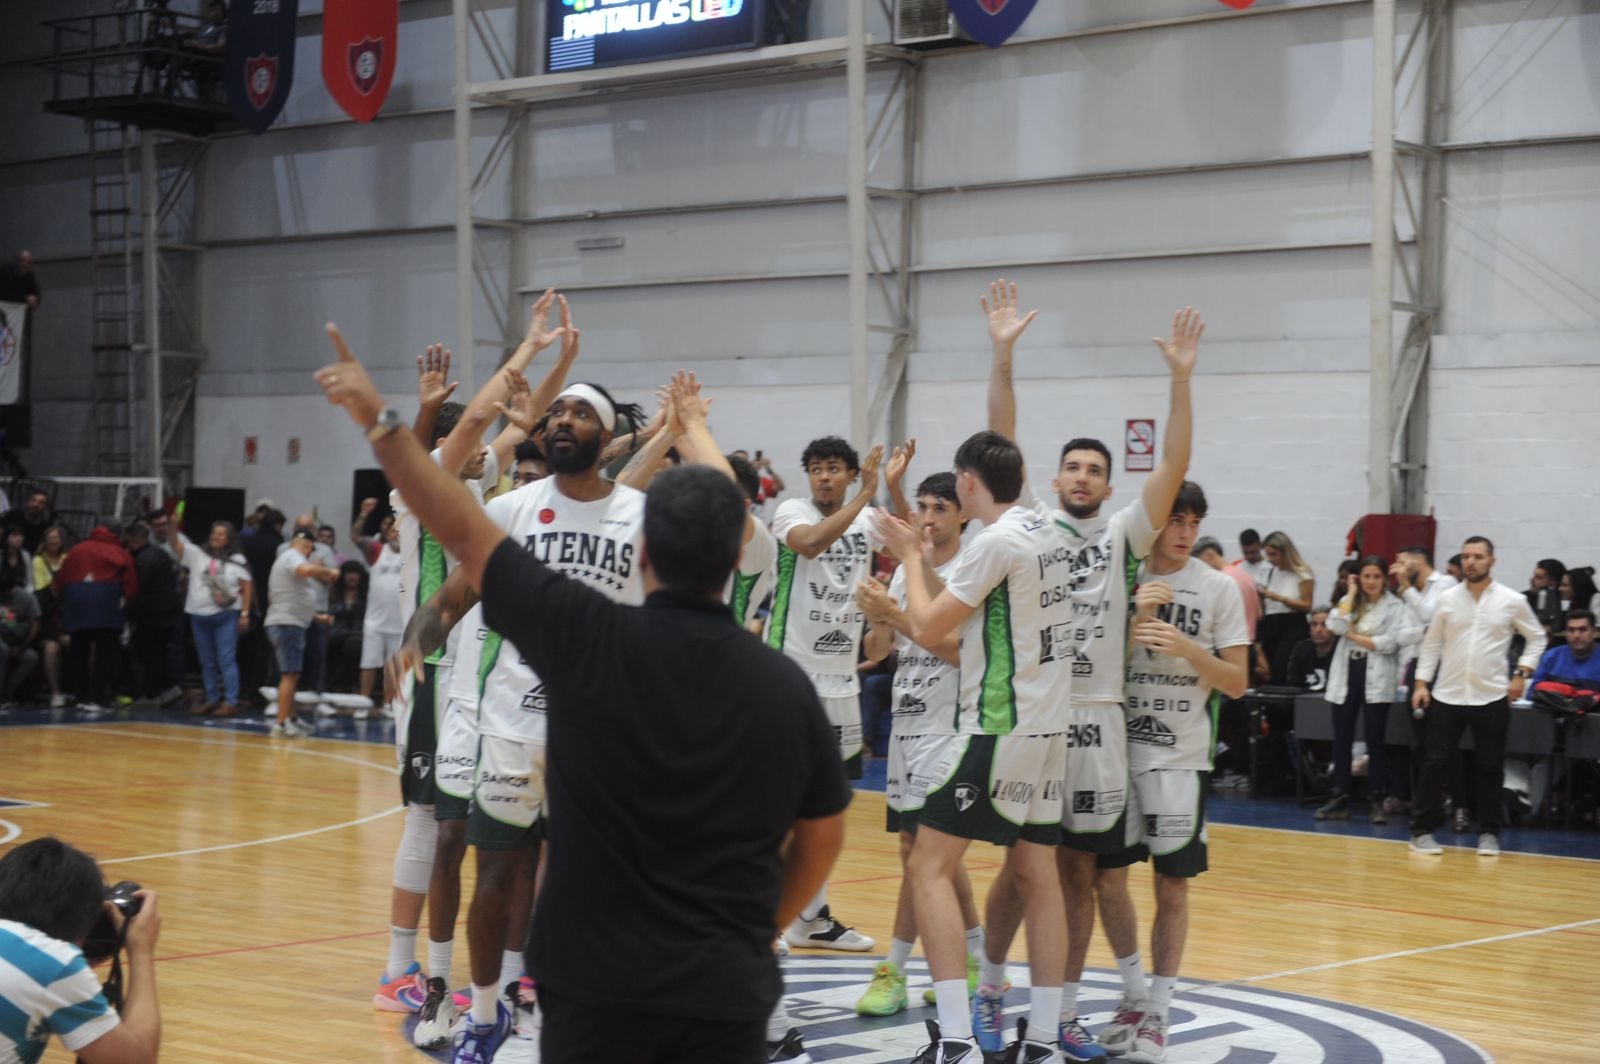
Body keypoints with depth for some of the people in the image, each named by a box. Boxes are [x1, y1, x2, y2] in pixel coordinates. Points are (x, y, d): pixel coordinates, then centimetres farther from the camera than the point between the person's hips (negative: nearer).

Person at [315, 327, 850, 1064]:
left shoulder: (591, 640, -10)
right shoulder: (787, 687, -3)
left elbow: (462, 532, -3)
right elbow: (823, 837, 9)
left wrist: (377, 420, 6)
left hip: (597, 980, -1)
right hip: (726, 991, 2)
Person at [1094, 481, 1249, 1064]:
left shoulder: (1217, 588, -2)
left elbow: (1237, 683, -2)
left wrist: (1187, 648, -18)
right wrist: (1135, 618, -15)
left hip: (1181, 756, -1)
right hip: (1119, 748, 2)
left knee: (1173, 886, 1)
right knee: (1108, 876, 5)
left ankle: (1157, 1014, 10)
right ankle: (1134, 994, 24)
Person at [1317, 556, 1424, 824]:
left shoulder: (1395, 606, -1)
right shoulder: (1349, 602, 11)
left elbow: (1393, 641, -13)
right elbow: (1335, 626, -7)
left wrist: (1357, 637, -7)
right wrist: (1351, 594, -2)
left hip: (1377, 678, -4)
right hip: (1347, 675, 4)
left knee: (1375, 741, -1)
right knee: (1342, 739, 5)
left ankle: (1376, 800, 5)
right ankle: (1339, 799, 10)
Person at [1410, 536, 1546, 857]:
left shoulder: (1512, 601, -1)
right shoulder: (1447, 599, 2)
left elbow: (1536, 638, 9)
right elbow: (1432, 644, 8)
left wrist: (1522, 673, -1)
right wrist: (1422, 682, 2)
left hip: (1492, 697, -1)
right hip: (1447, 695, 1)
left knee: (1490, 768, 6)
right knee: (1434, 763, -1)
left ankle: (1489, 833, 17)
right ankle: (1422, 830, 7)